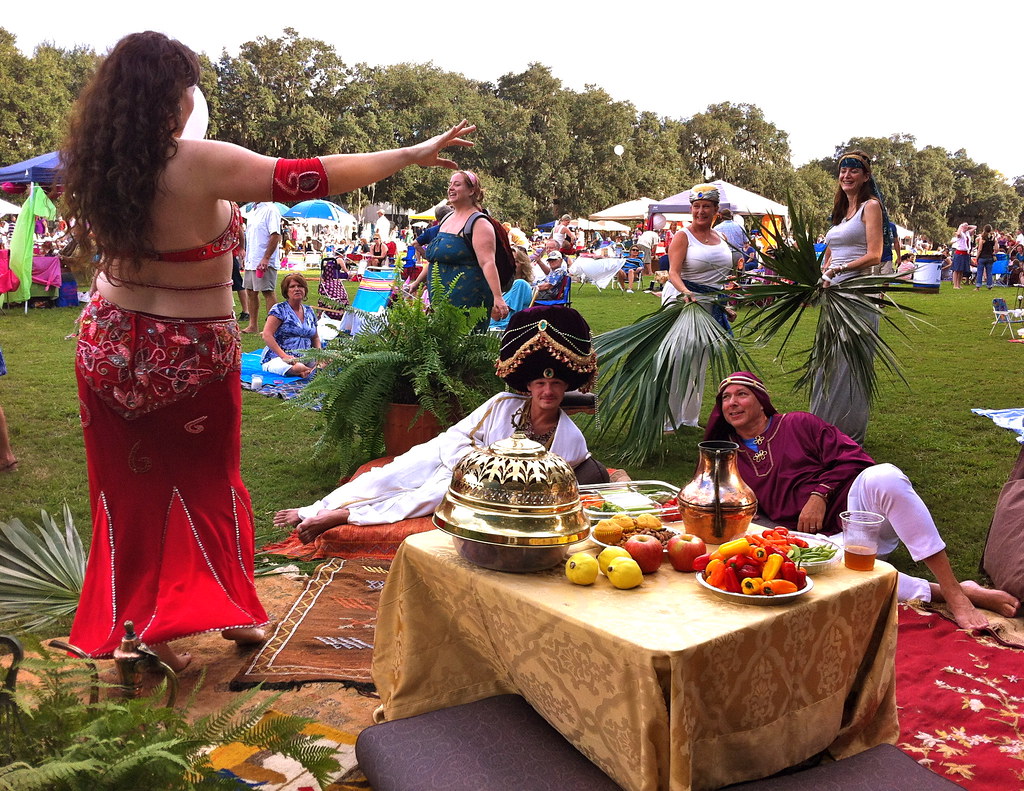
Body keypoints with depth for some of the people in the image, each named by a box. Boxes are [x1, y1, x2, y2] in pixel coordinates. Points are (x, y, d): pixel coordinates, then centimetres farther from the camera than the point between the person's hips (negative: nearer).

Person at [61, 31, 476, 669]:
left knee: (128, 493, 15)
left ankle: (137, 621, 27)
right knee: (205, 486, 15)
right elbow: (307, 178, -24)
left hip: (110, 349, 5)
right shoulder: (199, 164, -20)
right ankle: (230, 611, 32)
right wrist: (411, 155, -18)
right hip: (191, 358, -4)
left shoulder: (96, 168, -2)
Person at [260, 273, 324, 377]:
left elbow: (315, 338, 27)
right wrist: (284, 356, -20)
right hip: (277, 358, -5)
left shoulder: (309, 311, 17)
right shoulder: (279, 309, -1)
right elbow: (266, 335, -10)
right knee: (299, 368, -41)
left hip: (304, 359, 5)